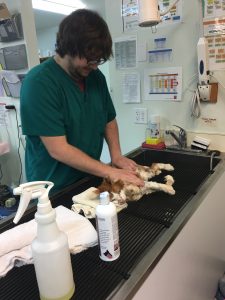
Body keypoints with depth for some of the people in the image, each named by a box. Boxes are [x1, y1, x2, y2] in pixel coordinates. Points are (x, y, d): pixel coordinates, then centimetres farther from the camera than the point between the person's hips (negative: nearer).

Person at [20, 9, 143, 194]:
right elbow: (58, 149, -25)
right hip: (53, 190, -5)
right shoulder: (39, 82, -22)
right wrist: (110, 172, -23)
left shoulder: (96, 76, -2)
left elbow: (109, 120, 10)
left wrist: (116, 156, -7)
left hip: (90, 179, 6)